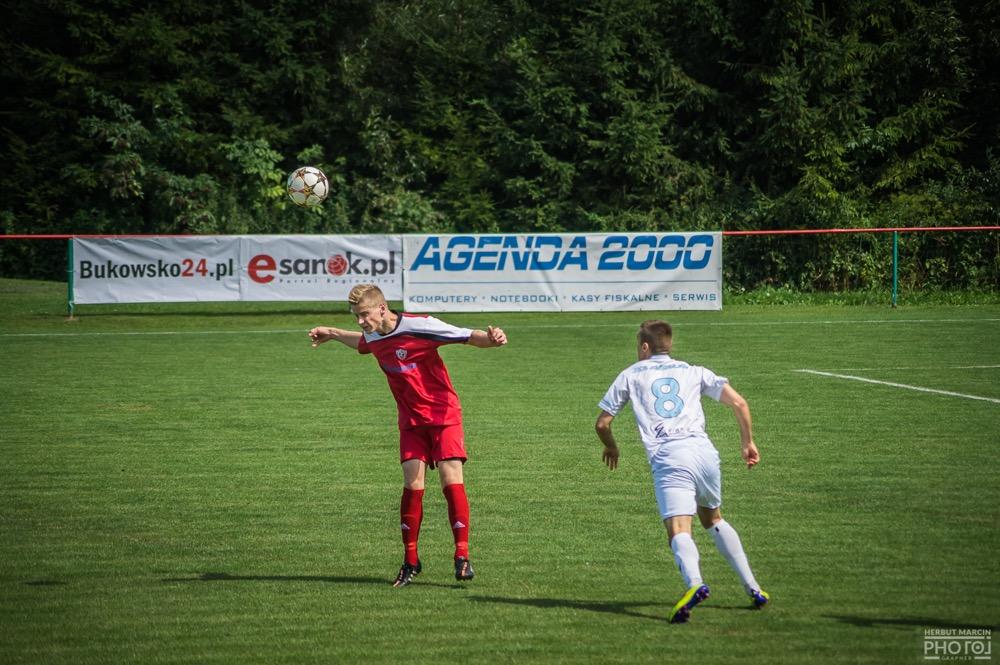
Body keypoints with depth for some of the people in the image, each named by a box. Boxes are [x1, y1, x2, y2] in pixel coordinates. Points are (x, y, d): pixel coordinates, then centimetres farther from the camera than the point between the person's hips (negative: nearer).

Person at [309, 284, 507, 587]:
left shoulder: (418, 326, -18)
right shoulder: (373, 338, 3)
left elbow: (468, 337, -21)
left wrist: (491, 338, -41)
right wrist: (332, 334, 41)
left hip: (443, 414, -5)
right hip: (411, 421, 5)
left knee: (451, 480, -14)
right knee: (412, 485, -5)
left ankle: (462, 556, -10)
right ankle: (410, 561, 5)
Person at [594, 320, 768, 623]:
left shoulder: (632, 374, 18)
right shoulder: (694, 372, 22)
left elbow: (602, 423, 19)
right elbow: (739, 403, 12)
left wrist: (611, 448, 39)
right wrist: (748, 442, 23)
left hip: (667, 458, -4)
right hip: (704, 449, 4)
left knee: (679, 530, -17)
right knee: (713, 519, 27)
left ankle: (694, 583, -46)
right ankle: (752, 587, 22)